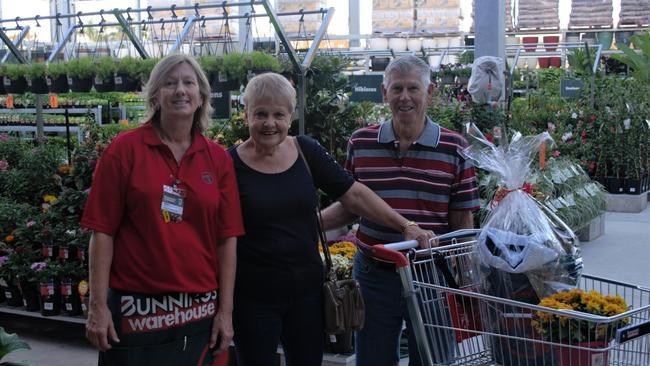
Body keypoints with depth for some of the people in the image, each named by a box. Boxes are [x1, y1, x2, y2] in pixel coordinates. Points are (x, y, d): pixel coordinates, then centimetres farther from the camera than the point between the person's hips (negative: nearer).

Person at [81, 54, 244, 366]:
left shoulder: (218, 159, 4)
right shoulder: (125, 149, -3)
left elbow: (227, 238, 4)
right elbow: (102, 232, -5)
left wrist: (226, 311, 2)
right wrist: (97, 306, -8)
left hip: (199, 312, 3)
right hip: (135, 309, -2)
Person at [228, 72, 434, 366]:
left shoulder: (306, 152, 2)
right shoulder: (231, 165, -9)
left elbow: (354, 194, 3)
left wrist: (406, 226, -5)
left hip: (307, 290, 4)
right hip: (253, 298, -3)